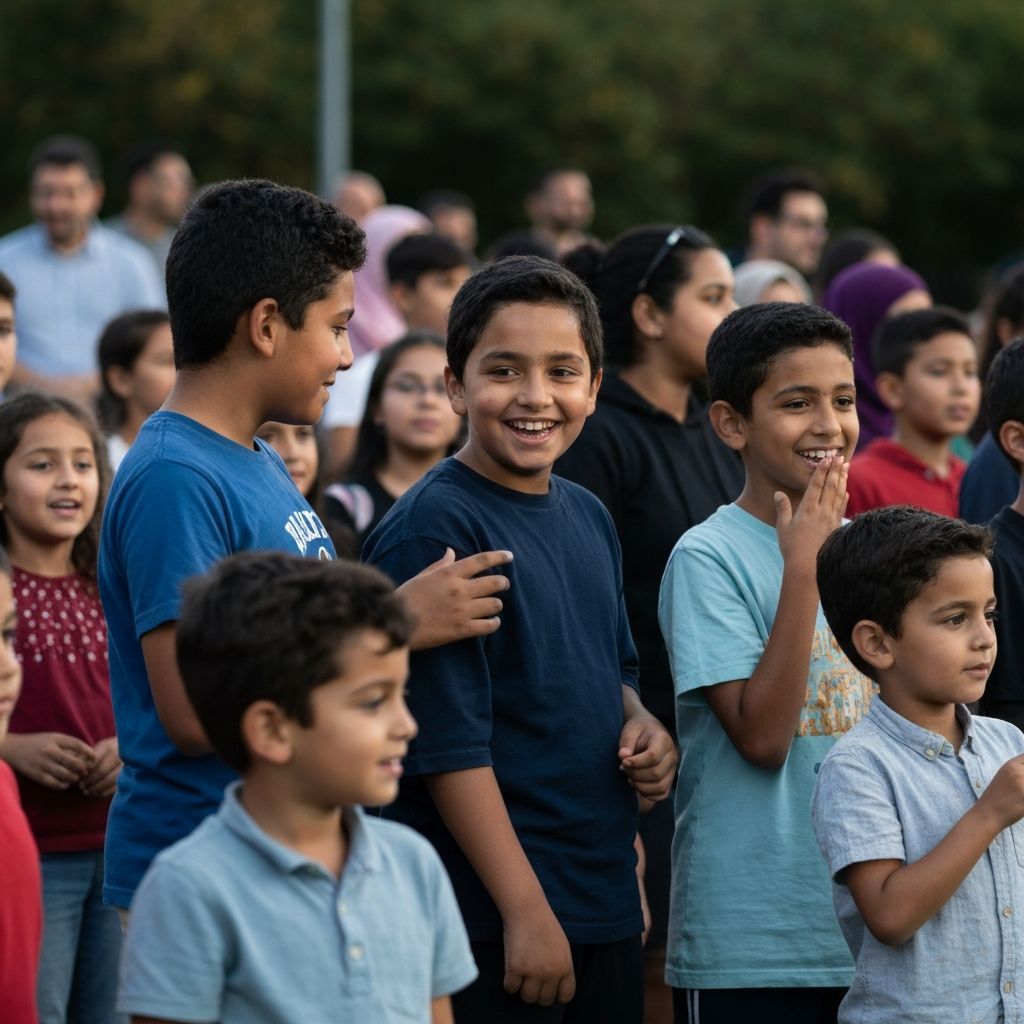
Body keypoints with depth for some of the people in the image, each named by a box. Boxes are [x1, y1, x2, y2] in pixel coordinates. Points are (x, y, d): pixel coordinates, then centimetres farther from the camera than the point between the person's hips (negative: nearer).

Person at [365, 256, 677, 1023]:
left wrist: (642, 727, 3)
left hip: (608, 903, 8)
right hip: (492, 921, -8)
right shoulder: (433, 529, -13)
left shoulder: (588, 518, 10)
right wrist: (525, 910, -18)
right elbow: (446, 741, -17)